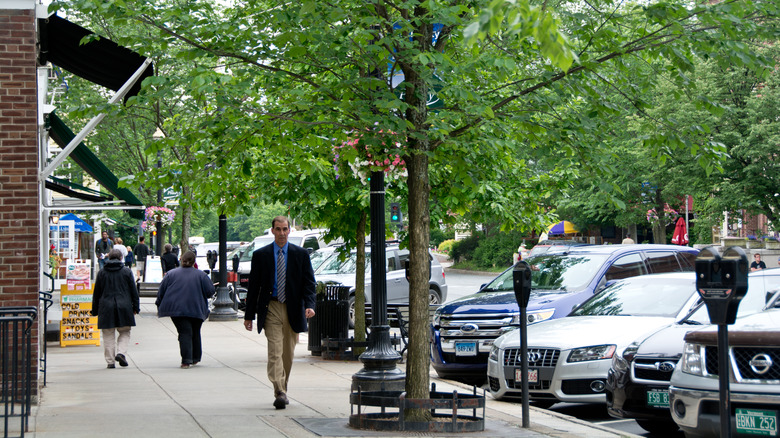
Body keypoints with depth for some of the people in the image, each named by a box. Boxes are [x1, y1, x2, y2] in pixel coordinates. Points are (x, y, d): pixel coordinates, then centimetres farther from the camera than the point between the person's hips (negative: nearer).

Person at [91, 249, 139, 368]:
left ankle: (110, 361, 3)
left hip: (106, 308, 1)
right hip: (124, 307, -1)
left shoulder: (102, 272, 4)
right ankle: (121, 353, -11)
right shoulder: (127, 271, 2)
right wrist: (136, 307, 10)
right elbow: (134, 291, 3)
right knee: (125, 333, 11)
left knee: (108, 336, 5)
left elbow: (96, 293, 8)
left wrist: (95, 310, 15)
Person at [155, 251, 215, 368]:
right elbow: (210, 291, -2)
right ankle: (195, 358, 25)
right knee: (195, 334, 18)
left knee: (185, 333, -5)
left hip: (177, 309, -1)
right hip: (197, 310, 1)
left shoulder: (171, 274, 2)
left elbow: (161, 292, 4)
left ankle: (186, 359, -22)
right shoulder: (201, 275, 1)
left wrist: (159, 306, 14)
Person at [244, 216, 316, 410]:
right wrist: (249, 315, 3)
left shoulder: (301, 254, 6)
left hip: (293, 310, 2)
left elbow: (309, 283, 3)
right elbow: (253, 286, 6)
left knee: (288, 353, 10)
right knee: (275, 352, -13)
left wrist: (309, 305, -14)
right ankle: (279, 393, -20)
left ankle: (282, 390, 25)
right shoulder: (260, 255, 4)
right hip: (271, 309, -2)